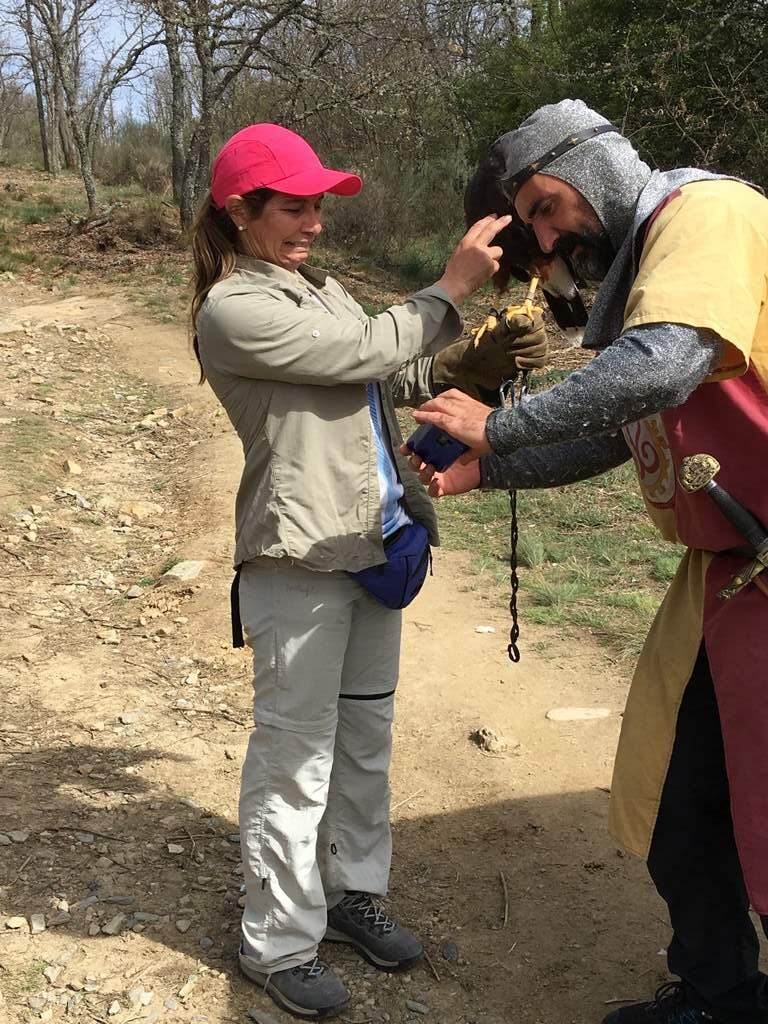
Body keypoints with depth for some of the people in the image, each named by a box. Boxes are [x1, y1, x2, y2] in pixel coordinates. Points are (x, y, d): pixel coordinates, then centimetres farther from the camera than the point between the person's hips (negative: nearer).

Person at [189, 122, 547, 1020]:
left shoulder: (318, 287, 15)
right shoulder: (232, 310, -11)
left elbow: (387, 380, 15)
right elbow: (365, 354, -15)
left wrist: (467, 366, 0)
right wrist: (452, 286, -9)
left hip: (373, 546, 8)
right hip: (301, 560, -8)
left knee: (365, 738, 17)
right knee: (296, 761, 2)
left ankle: (351, 891, 35)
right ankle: (280, 943, 19)